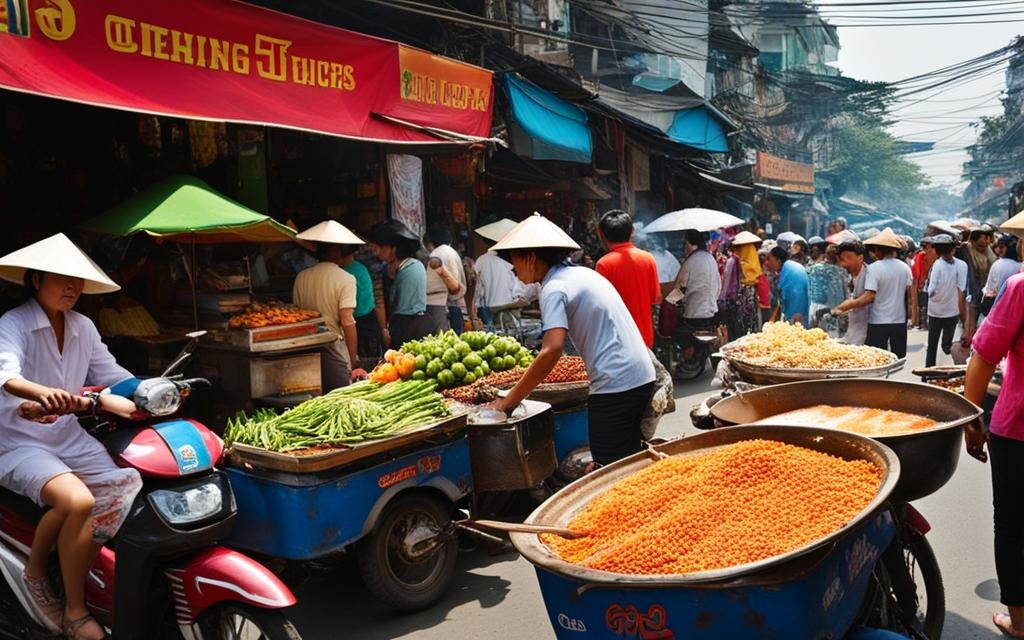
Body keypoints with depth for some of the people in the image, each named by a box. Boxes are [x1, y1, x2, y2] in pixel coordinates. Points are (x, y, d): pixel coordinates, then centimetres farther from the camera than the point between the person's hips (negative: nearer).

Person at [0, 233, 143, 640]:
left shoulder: (82, 327, 7)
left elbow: (111, 375, 10)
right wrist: (43, 393, -54)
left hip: (69, 437, 6)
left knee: (126, 495, -15)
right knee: (77, 500, -31)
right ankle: (35, 572, 2)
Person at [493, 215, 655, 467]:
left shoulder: (554, 288, -11)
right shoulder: (583, 273, 16)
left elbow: (552, 350, -23)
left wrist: (511, 399, -17)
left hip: (615, 385, -9)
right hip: (642, 377, 9)